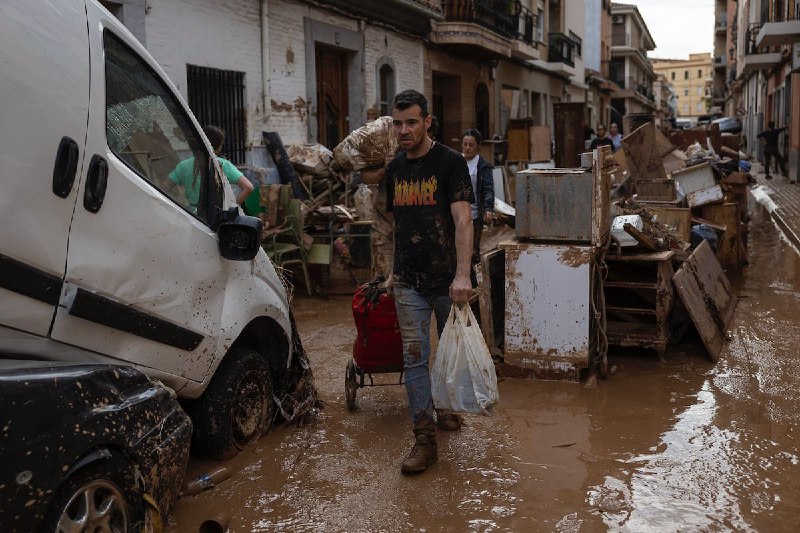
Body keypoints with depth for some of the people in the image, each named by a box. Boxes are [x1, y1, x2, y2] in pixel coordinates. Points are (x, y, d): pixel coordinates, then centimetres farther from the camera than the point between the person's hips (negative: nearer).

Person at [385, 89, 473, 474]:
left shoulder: (450, 162, -8)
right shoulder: (395, 169, 10)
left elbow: (462, 220, -16)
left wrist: (462, 275, -26)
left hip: (447, 280, -3)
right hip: (409, 283, 4)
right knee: (415, 357, -1)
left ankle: (447, 407, 37)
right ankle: (425, 438, 3)